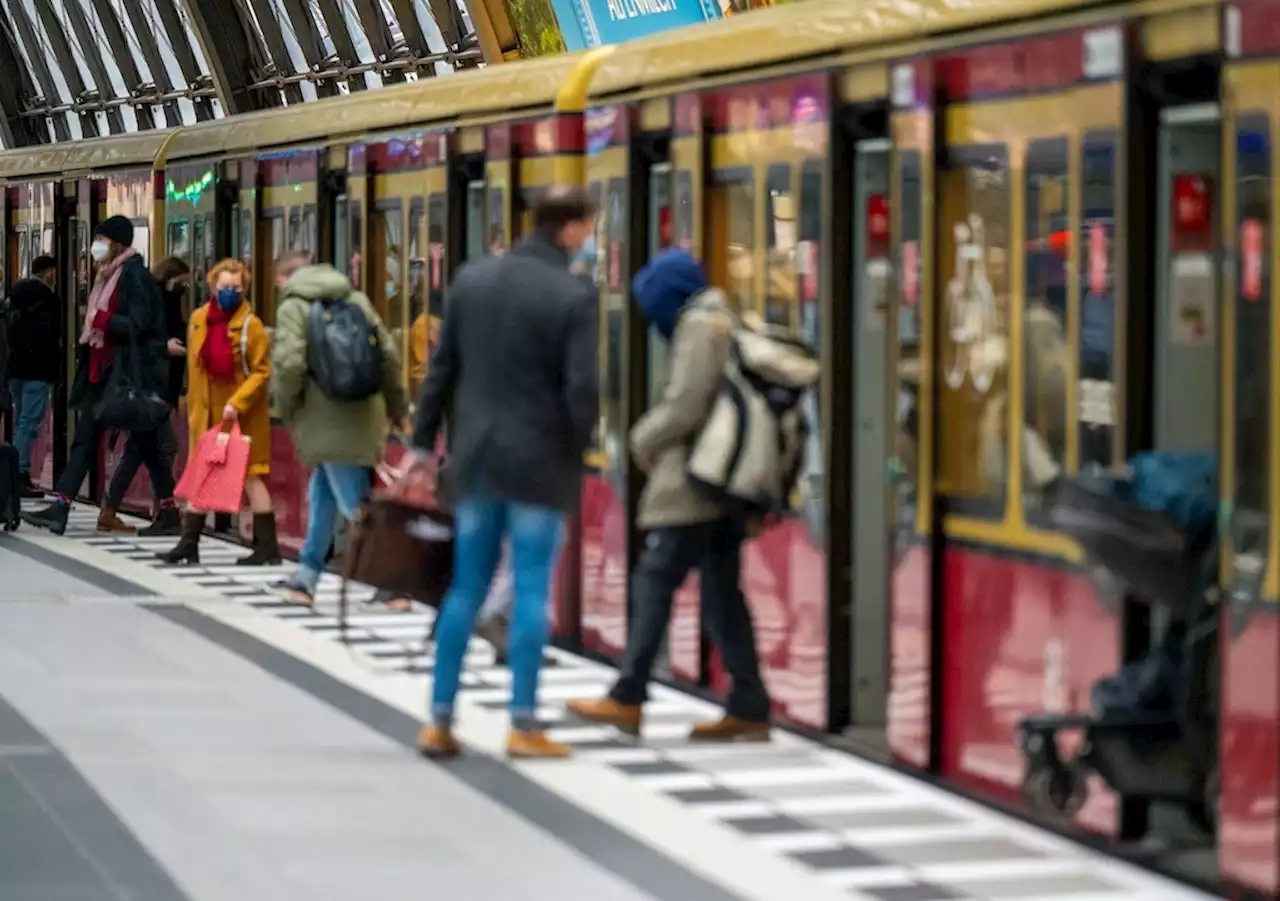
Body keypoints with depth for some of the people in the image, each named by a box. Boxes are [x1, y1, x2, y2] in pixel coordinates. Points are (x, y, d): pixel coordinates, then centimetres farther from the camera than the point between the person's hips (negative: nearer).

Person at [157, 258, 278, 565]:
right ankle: (189, 545, 18)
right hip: (207, 413, 6)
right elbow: (194, 368, 13)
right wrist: (193, 408, 12)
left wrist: (237, 403, -22)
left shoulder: (250, 326, -12)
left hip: (242, 415, -6)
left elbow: (261, 372, -13)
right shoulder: (198, 320, 5)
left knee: (250, 476, -2)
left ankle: (267, 548, 2)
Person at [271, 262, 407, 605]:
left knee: (356, 505, -4)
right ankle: (306, 578, 23)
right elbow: (388, 354, 9)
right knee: (322, 494, 19)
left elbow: (289, 363, -15)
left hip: (325, 419, -6)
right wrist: (395, 405, 20)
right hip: (364, 418, 6)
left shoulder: (293, 307, -3)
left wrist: (287, 410, 1)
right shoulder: (357, 300, 11)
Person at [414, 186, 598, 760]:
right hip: (540, 462, -5)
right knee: (531, 590, 1)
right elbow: (581, 388, -15)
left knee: (466, 588, 12)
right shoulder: (572, 296, -11)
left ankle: (440, 721, 13)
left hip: (475, 456, 5)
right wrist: (582, 445, 2)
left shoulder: (472, 280, 5)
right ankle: (523, 725, 2)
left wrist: (424, 439, 14)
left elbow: (442, 367, 9)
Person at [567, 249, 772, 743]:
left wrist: (644, 440, -3)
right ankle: (748, 708, 7)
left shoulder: (699, 325, -11)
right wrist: (653, 439, 12)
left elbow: (685, 405, -18)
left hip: (694, 483, -10)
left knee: (655, 582, -5)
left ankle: (627, 698, -2)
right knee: (722, 592, 9)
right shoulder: (727, 322, 18)